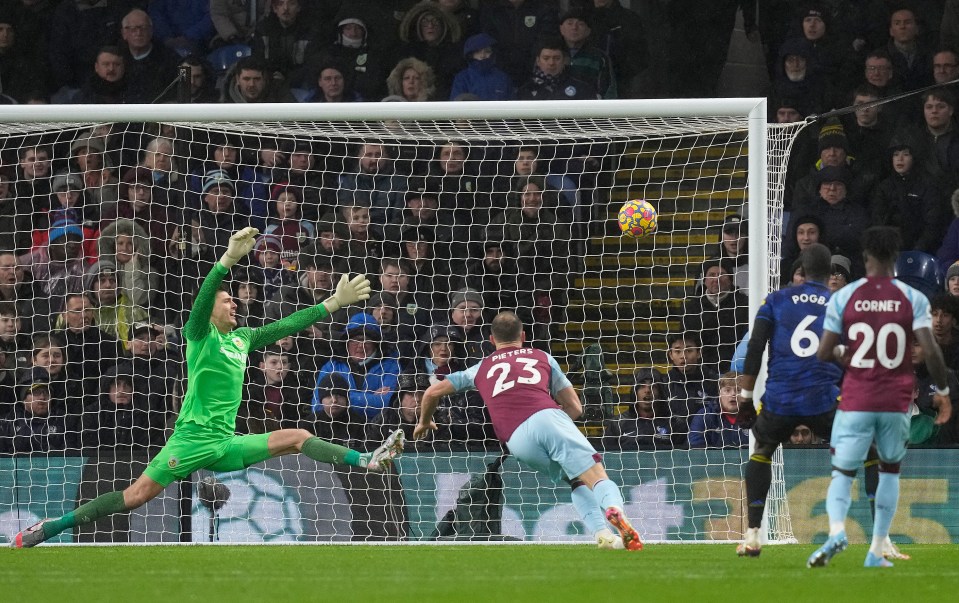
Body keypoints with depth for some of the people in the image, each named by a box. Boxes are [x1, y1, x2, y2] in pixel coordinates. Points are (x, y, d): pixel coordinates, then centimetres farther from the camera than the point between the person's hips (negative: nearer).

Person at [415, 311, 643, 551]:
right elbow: (575, 407, 25)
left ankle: (601, 533, -7)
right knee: (596, 475, -13)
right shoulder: (542, 357, 29)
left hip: (516, 441, 2)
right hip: (546, 417, -1)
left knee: (578, 481, 18)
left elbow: (433, 392, 36)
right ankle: (614, 508, -48)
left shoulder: (481, 368, 32)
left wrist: (425, 422, 54)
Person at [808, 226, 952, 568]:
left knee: (842, 472, 6)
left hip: (855, 402, -1)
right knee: (890, 470, 19)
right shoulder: (913, 299, -3)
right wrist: (942, 391, 3)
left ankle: (836, 530, -24)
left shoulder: (843, 298, -3)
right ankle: (876, 551, 14)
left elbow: (823, 354, -2)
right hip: (897, 402, 1)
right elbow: (930, 351, -10)